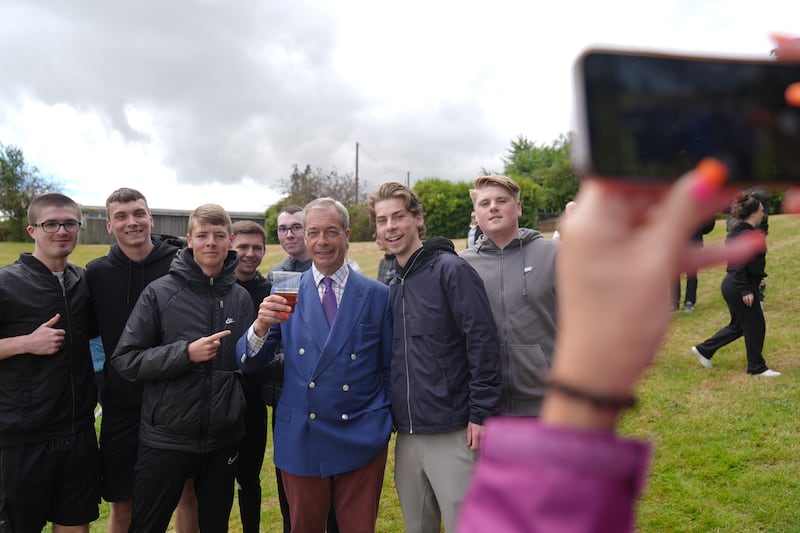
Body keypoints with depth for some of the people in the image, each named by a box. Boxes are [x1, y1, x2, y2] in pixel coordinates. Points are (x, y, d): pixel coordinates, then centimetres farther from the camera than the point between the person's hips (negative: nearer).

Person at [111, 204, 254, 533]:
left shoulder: (240, 298, 2)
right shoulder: (160, 292, -6)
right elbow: (125, 360, -10)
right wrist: (186, 353, -20)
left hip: (223, 440, 3)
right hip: (166, 439, -2)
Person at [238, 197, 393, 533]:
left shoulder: (377, 295, -1)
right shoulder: (286, 293, 1)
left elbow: (390, 367, 5)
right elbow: (248, 364, -4)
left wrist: (387, 421, 1)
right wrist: (261, 325, -23)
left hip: (362, 441, -1)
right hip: (300, 440, 1)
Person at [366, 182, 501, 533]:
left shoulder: (451, 269, -10)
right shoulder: (392, 286, 11)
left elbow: (482, 342, -14)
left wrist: (480, 413, -16)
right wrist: (392, 418, 11)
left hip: (453, 433, -6)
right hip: (407, 435, 7)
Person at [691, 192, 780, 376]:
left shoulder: (738, 230, 10)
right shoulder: (747, 235, -20)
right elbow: (739, 265, -26)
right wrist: (745, 291, -24)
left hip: (732, 285, 10)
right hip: (740, 287, -10)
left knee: (738, 326, 19)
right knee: (755, 326, 4)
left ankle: (704, 349, 23)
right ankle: (757, 367, 18)